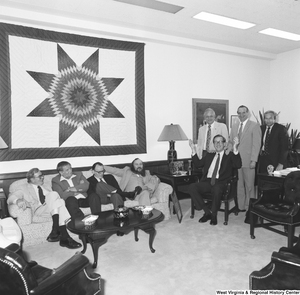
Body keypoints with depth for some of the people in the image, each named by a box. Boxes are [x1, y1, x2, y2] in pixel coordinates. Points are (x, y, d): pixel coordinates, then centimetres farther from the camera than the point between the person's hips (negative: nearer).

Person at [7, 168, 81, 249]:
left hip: (52, 209, 4)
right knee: (53, 194, -31)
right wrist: (18, 200, -25)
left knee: (60, 201, -32)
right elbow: (11, 197, 1)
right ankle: (56, 231, -38)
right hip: (39, 210, -4)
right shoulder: (25, 188, 16)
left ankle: (64, 237, -39)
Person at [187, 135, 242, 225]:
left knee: (216, 189, -38)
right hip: (207, 181, 4)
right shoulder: (209, 155, 26)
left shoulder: (229, 156, 13)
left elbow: (238, 165, -6)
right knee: (191, 187, -23)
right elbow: (197, 164, 21)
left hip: (220, 183, -4)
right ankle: (207, 212, -9)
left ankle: (214, 215, -11)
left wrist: (235, 149, -16)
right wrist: (194, 151, 11)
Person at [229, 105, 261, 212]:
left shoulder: (254, 126, -1)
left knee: (249, 186, 3)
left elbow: (256, 144, -7)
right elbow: (230, 142, 14)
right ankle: (240, 206, 18)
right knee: (239, 185, 9)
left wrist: (253, 160, -14)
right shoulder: (234, 127, 15)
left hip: (248, 161, -4)